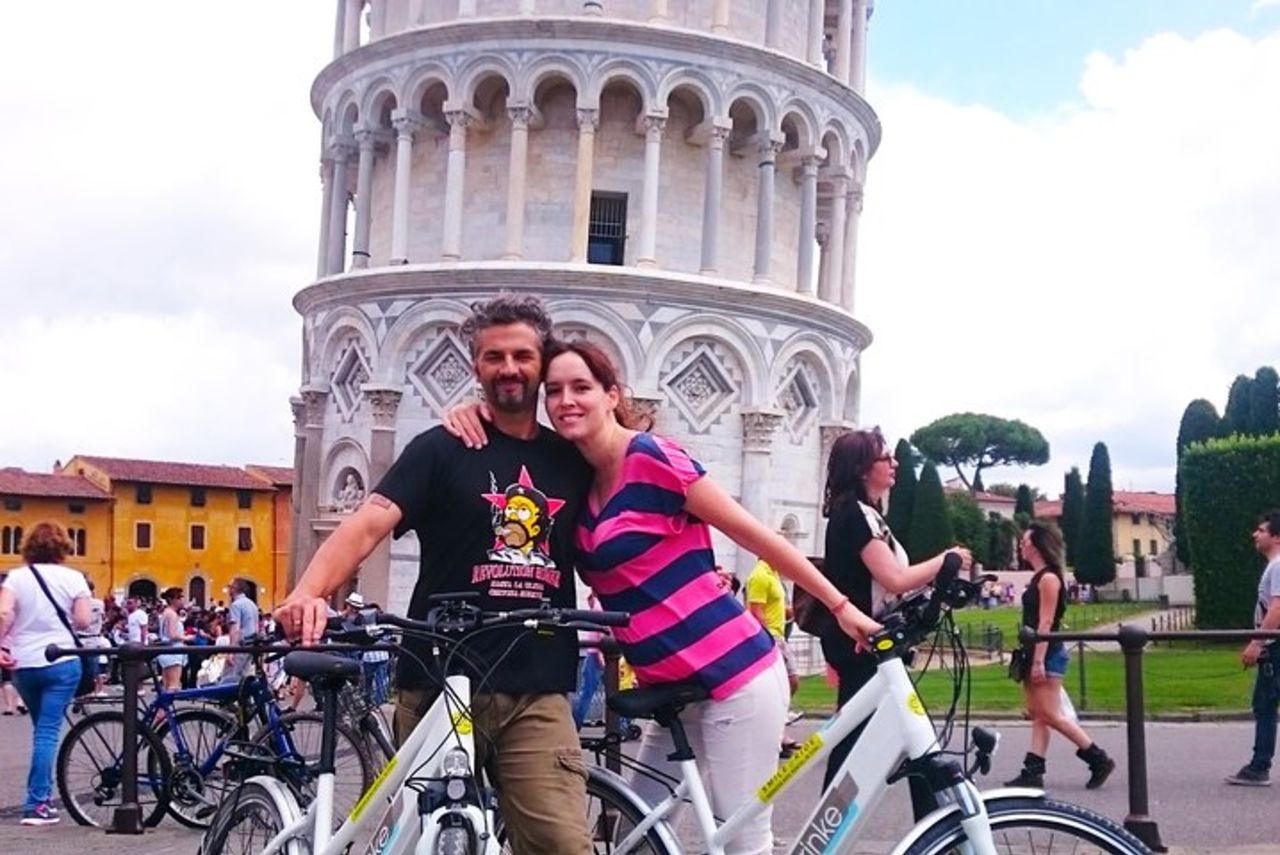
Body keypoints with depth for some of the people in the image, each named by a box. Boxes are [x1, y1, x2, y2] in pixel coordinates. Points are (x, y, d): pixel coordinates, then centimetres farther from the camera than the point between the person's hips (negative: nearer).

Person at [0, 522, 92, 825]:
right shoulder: (73, 578, -3)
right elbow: (83, 621, -6)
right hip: (61, 663, -3)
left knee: (42, 728, 20)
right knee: (48, 730, -2)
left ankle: (43, 793, 25)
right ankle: (37, 804, -6)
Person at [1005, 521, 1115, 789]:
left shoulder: (1049, 578, -13)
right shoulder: (1038, 578, 14)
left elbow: (1046, 623, -19)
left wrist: (1039, 661, -23)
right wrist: (1030, 659, 18)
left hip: (1048, 655, -10)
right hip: (1035, 654, 10)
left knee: (1051, 715, -9)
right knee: (1038, 716, 7)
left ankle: (1099, 759, -2)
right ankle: (1033, 772, 7)